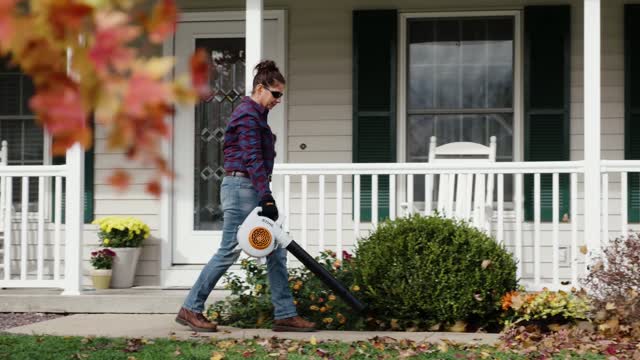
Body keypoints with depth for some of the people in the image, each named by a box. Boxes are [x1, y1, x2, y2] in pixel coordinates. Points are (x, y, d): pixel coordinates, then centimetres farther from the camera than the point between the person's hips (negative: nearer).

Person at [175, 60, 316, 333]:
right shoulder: (247, 115, -13)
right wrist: (267, 198, -24)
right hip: (241, 187, -10)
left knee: (276, 251, 6)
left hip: (251, 190, 10)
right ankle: (191, 309, 4)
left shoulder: (256, 115, 18)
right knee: (229, 252, -5)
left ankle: (285, 314, 7)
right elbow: (252, 159, -20)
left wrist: (265, 196, 23)